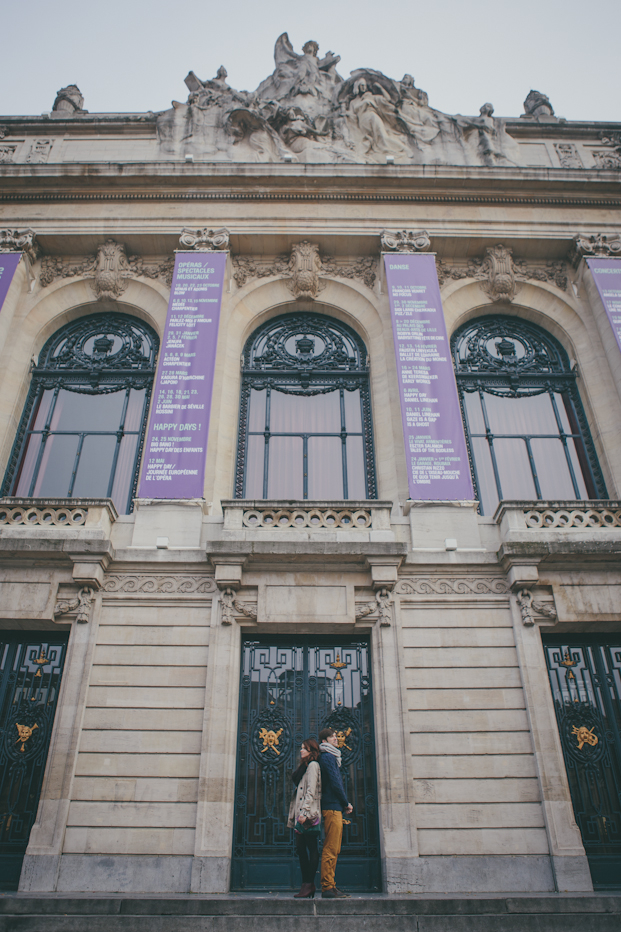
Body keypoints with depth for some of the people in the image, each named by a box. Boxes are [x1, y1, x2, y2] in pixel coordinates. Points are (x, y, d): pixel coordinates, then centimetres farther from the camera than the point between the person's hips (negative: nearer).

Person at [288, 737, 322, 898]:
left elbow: (311, 791, -16)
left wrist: (304, 812, -22)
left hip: (309, 814, -9)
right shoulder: (304, 766, 20)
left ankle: (310, 884, -1)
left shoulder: (313, 765, -7)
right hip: (301, 814, 9)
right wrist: (295, 815, 17)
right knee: (301, 848, 8)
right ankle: (306, 884, 12)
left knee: (311, 848, -4)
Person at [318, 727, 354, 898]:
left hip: (335, 808, 10)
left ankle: (330, 886, 16)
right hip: (332, 807, -10)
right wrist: (346, 803, -7)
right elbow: (335, 783, -16)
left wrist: (345, 804, 12)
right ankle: (327, 887, -6)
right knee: (330, 849, -8)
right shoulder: (327, 757, -10)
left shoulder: (331, 757, 21)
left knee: (333, 850, 12)